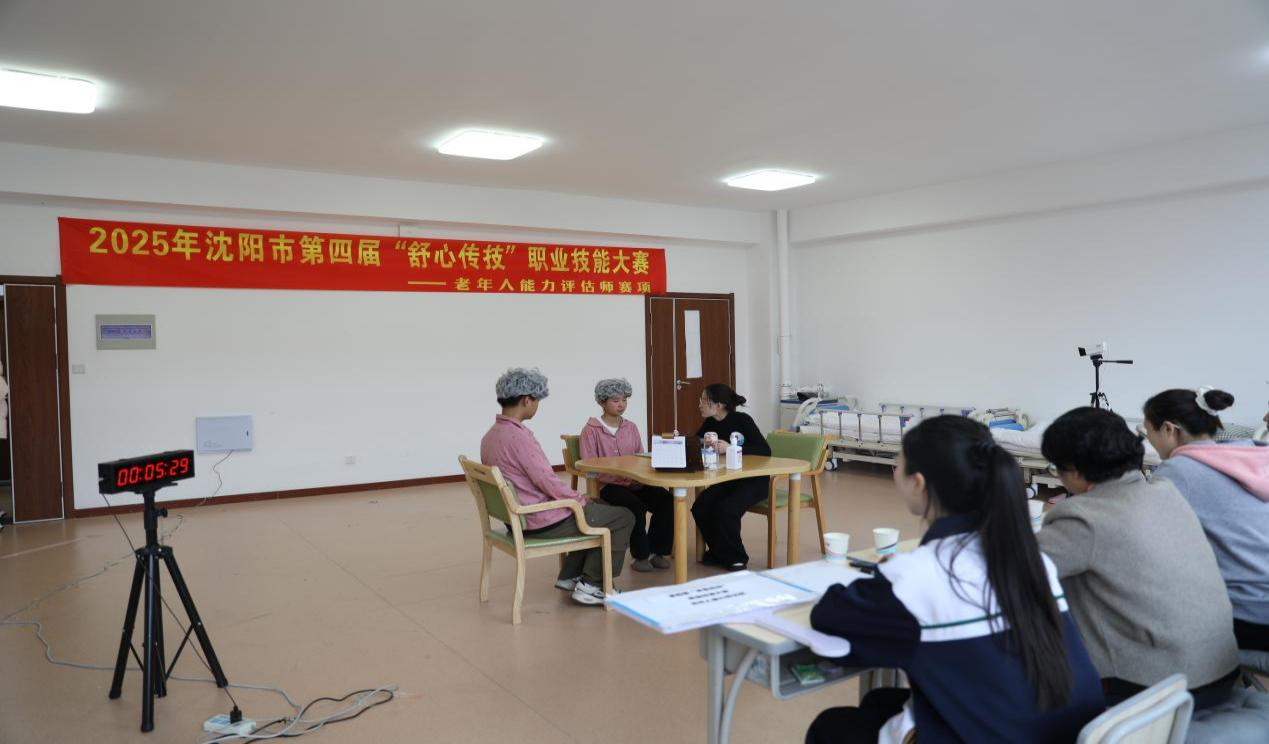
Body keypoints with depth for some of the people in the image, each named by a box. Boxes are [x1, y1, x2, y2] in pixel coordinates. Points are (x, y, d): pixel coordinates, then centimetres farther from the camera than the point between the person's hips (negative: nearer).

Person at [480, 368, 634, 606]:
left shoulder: (490, 436, 6)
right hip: (542, 522, -10)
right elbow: (546, 481, -24)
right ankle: (590, 585, 7)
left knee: (597, 510, 29)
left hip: (519, 516, 10)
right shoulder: (518, 436, -25)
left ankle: (569, 576, 28)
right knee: (623, 517, 3)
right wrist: (581, 500, -8)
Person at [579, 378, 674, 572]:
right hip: (607, 485, -5)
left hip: (635, 482, 5)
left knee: (666, 499, -22)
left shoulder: (631, 427, 14)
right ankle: (641, 555, -12)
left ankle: (658, 551, -5)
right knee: (636, 505, -33)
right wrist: (621, 478, -20)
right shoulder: (591, 430, -2)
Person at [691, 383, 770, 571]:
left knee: (724, 510, -28)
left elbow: (765, 451, -24)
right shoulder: (710, 423, 2)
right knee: (700, 508, -16)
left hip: (753, 481, -6)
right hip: (727, 480, 6)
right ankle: (720, 553, 6)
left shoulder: (742, 420, -17)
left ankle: (735, 558, -4)